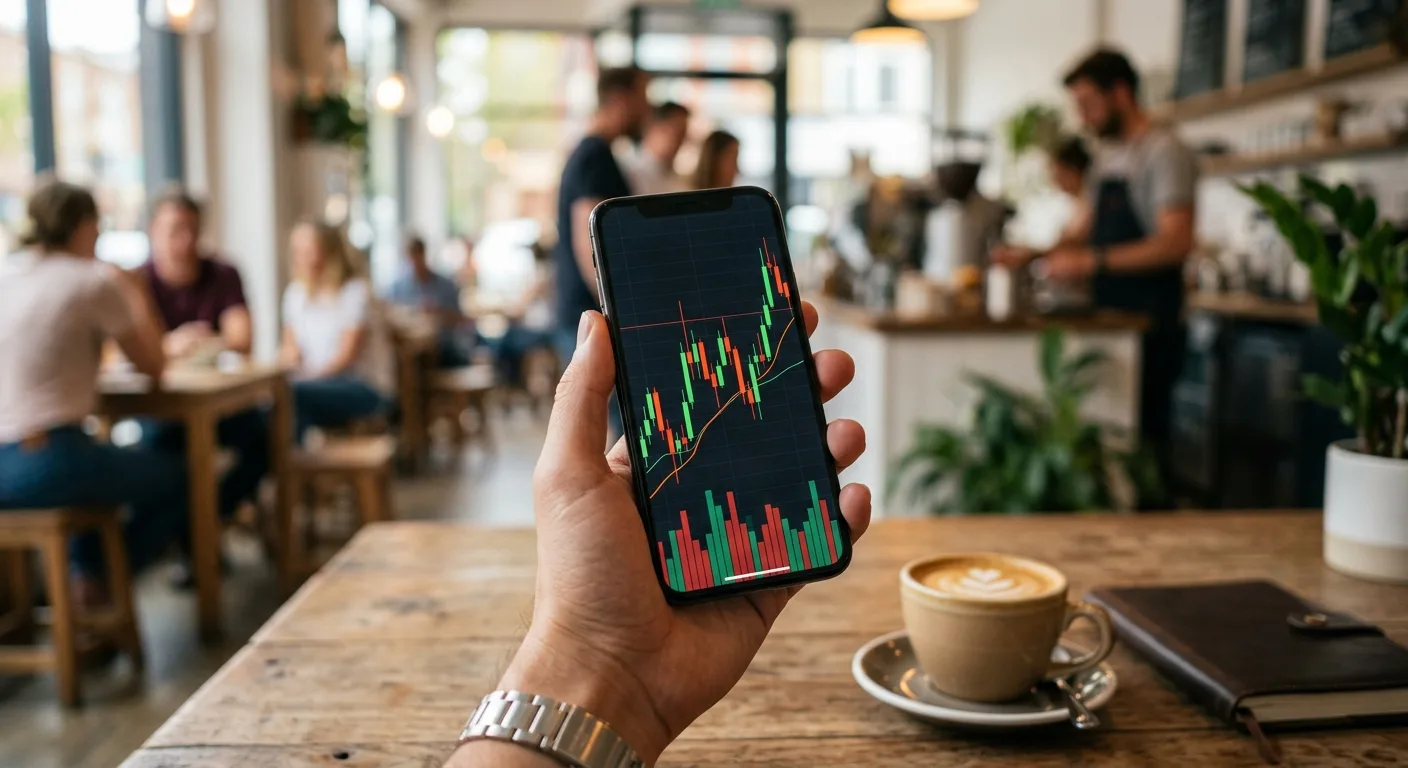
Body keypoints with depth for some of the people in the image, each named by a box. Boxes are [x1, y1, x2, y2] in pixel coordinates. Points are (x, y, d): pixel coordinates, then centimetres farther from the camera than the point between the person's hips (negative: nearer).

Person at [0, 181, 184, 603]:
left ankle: (85, 575, 30)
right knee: (176, 477, 16)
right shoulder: (94, 280, -7)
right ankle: (95, 583, 16)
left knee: (101, 459, 36)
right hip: (45, 464, -7)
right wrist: (136, 293, 15)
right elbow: (153, 365, 3)